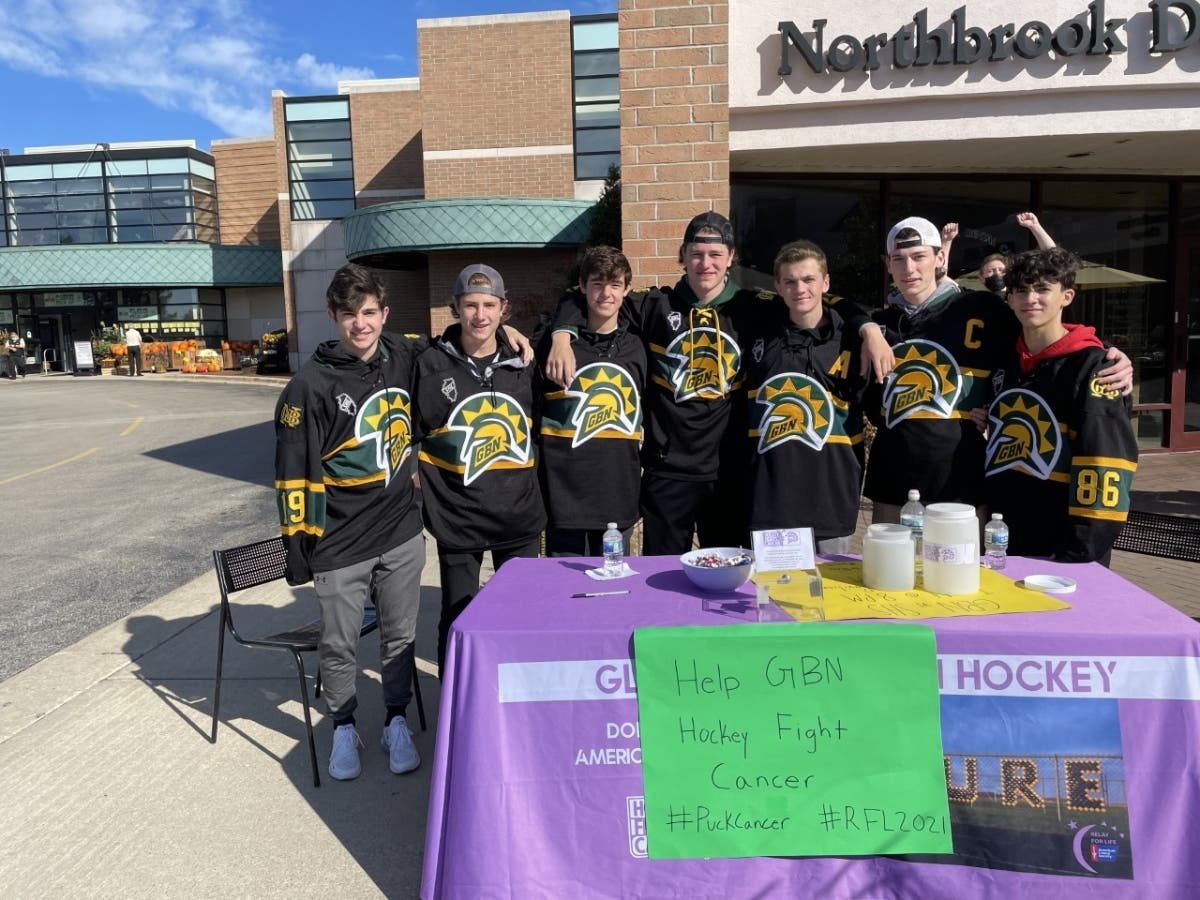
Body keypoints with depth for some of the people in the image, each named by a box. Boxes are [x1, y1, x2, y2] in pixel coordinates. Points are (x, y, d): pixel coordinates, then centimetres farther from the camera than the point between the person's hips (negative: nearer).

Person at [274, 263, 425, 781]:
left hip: (402, 535, 3)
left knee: (400, 636, 14)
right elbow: (294, 472, -10)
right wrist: (297, 544, -9)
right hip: (339, 547, -3)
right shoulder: (311, 385, -12)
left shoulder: (404, 359, 1)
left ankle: (396, 721, 35)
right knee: (339, 645, 11)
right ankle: (343, 727, 34)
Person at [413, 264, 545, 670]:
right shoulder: (432, 365, -5)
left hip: (520, 515, 3)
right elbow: (410, 435, -1)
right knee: (457, 619, 8)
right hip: (457, 518, -2)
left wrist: (534, 491, 8)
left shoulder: (523, 364, 3)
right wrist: (429, 497, -7)